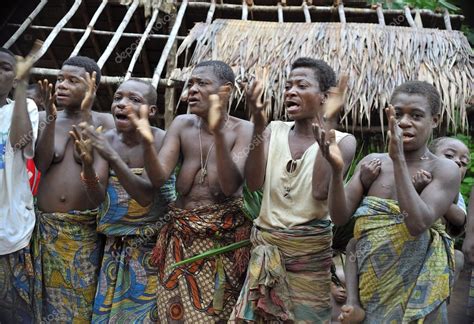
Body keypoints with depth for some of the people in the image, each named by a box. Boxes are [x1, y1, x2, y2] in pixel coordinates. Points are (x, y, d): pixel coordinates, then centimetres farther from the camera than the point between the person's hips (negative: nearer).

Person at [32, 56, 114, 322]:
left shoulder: (104, 122, -2)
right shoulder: (44, 118, 6)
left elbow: (100, 177, -16)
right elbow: (41, 164, -8)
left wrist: (86, 114, -20)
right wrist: (51, 115, -15)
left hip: (86, 228, -2)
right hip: (46, 226, 2)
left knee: (82, 299, 5)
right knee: (49, 298, 10)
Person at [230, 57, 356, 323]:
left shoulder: (342, 140, -5)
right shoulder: (274, 130, 4)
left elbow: (321, 190, -22)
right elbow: (254, 183, -10)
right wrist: (259, 125, -18)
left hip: (310, 251, -3)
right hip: (265, 246, 3)